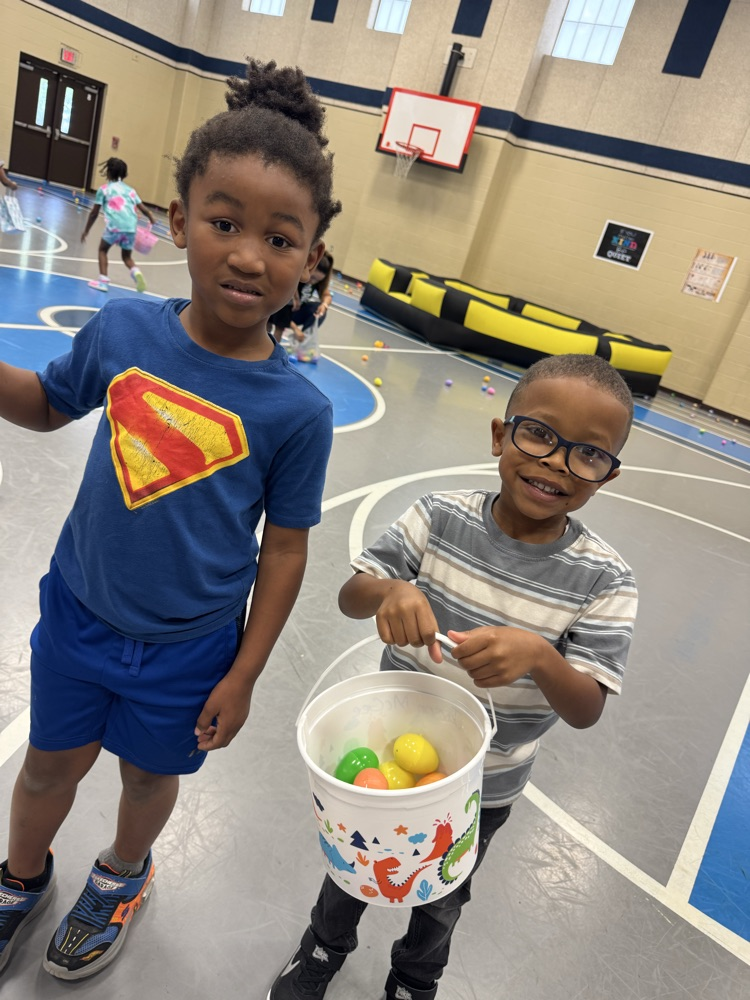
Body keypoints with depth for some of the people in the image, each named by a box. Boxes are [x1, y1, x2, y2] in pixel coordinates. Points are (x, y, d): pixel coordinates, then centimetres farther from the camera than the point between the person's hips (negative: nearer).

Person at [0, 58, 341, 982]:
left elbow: (285, 549, -12)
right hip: (78, 607, 3)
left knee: (149, 772, 23)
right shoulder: (123, 328, -14)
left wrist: (243, 676, -6)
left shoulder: (297, 409, -22)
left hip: (187, 646, -2)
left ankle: (122, 874, 58)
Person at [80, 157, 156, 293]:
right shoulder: (130, 190, 22)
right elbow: (144, 209, 12)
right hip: (131, 228, 3)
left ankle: (103, 281, 12)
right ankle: (136, 272, -8)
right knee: (126, 256, 22)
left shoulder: (104, 189, 14)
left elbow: (94, 213, 15)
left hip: (114, 226, -3)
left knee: (103, 249, 22)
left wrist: (86, 231, 24)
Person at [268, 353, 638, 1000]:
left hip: (481, 787, 0)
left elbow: (587, 711, -20)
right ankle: (326, 947, 64)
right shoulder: (442, 518, -19)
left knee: (441, 899, 29)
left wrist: (538, 657, -41)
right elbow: (351, 596, -16)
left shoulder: (604, 583, -21)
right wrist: (390, 590, -39)